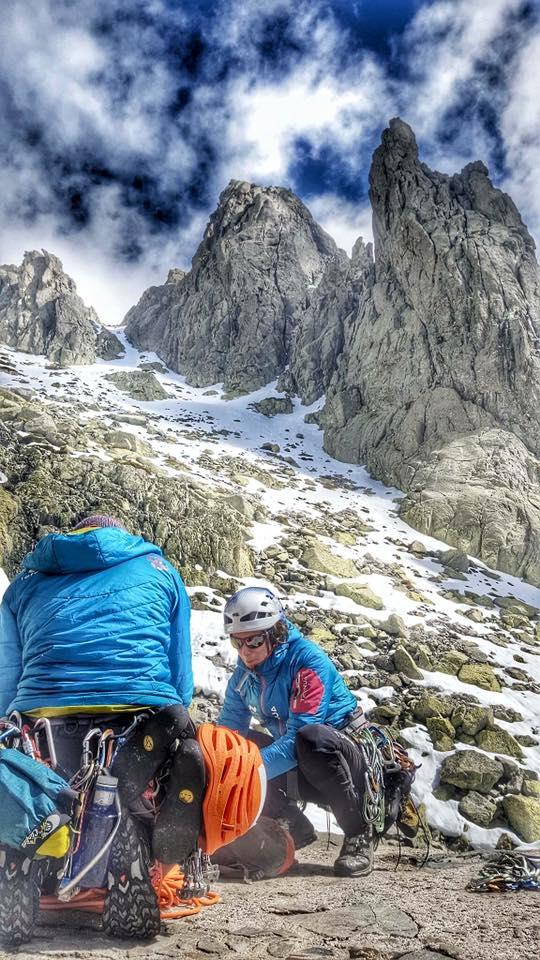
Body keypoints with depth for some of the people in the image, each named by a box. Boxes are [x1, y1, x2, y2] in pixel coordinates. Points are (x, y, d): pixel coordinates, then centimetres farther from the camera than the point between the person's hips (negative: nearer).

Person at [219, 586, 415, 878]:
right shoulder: (243, 675, -1)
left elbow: (299, 737, -30)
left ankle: (359, 834, -16)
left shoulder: (307, 660, -23)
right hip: (300, 768, 6)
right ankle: (293, 829, 3)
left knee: (311, 739, -38)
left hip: (351, 754, -6)